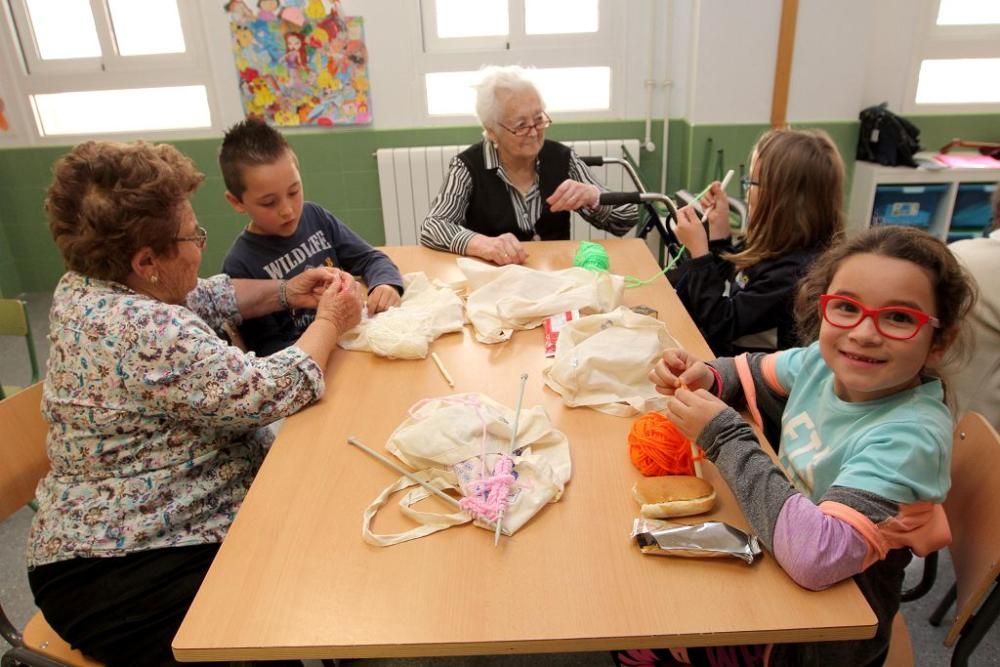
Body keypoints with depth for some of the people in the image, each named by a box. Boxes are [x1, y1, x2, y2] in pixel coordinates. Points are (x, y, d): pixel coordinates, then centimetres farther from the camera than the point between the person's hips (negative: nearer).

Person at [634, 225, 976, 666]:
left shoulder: (911, 437, -30)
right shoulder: (824, 362, -12)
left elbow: (817, 556, -40)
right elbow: (747, 372, 8)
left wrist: (724, 435, -32)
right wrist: (704, 378, -15)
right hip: (774, 563, 5)